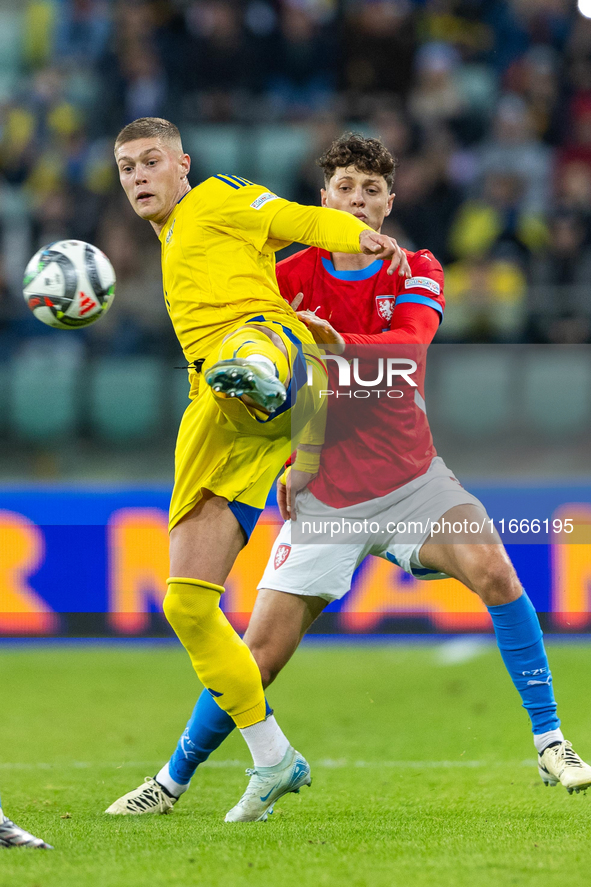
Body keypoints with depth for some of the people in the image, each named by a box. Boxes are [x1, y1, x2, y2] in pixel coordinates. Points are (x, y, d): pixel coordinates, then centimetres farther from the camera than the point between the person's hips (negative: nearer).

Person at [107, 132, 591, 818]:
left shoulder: (416, 272, -1)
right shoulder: (288, 278, -1)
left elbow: (409, 348, -21)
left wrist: (338, 342, -38)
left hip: (411, 477, 0)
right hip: (323, 493, 0)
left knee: (493, 570, -26)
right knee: (262, 651, -6)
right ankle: (172, 781, 14)